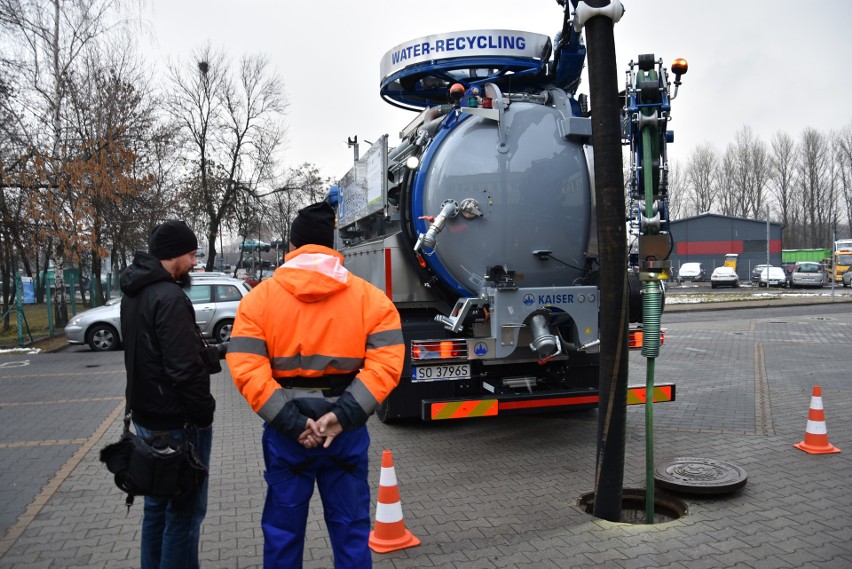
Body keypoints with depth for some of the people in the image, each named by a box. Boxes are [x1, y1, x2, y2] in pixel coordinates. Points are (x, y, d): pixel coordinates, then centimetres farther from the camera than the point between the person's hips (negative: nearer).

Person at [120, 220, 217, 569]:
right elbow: (185, 369, -25)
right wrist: (204, 413, -15)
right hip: (176, 421, -10)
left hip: (147, 414, 10)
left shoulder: (134, 293, 10)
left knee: (158, 502, 21)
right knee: (185, 508, 2)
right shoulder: (169, 298, -22)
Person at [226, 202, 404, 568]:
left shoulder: (259, 298, -1)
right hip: (346, 430, 1)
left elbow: (247, 371, -11)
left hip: (286, 432, 0)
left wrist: (291, 422, -12)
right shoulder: (371, 297, 0)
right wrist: (343, 415, -15)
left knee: (283, 533, 16)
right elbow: (386, 364, -11)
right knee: (351, 531, 14)